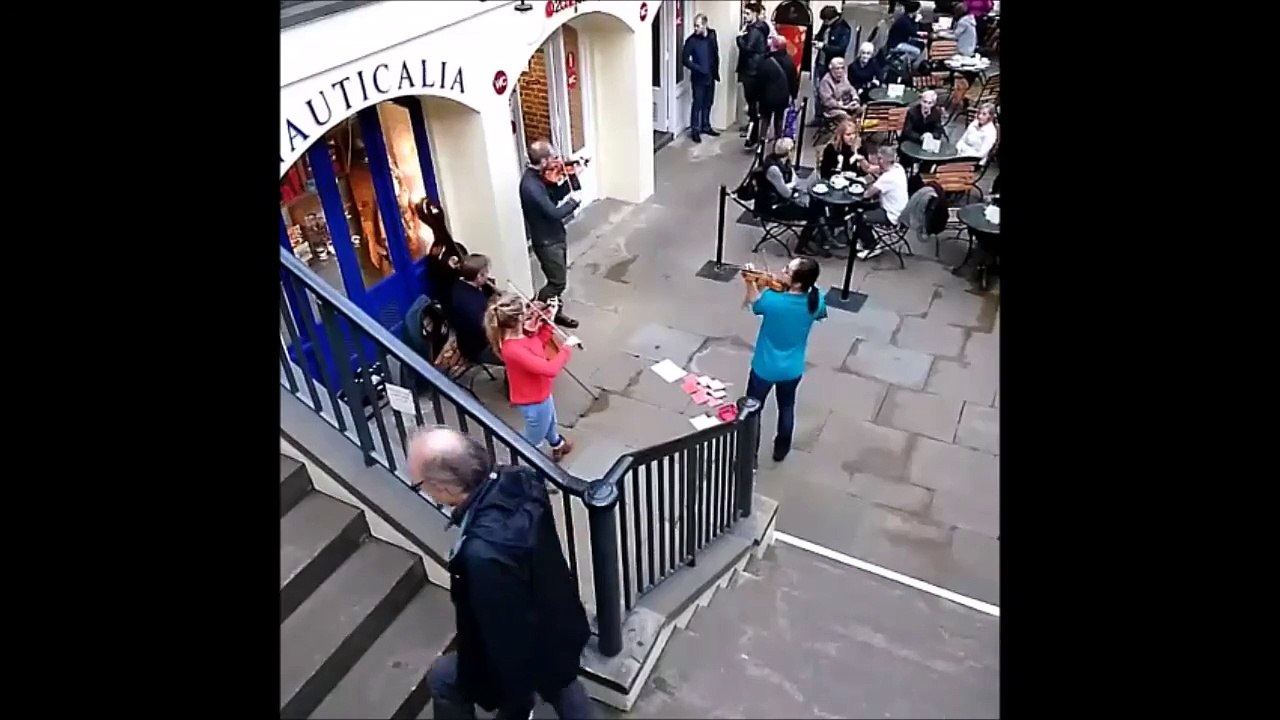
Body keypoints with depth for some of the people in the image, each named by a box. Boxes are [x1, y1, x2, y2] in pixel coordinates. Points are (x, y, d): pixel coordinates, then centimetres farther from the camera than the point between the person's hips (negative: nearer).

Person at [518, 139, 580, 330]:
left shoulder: (537, 176, 0)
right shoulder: (531, 186, -30)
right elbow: (554, 213, -30)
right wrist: (573, 201, -15)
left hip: (555, 236, 9)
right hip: (547, 241, -9)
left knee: (558, 280, 19)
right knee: (558, 282, 2)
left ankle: (554, 313, 34)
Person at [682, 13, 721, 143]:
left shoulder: (712, 35, 1)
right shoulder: (691, 40, -12)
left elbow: (716, 53, 12)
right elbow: (685, 59, -12)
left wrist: (716, 70, 6)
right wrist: (698, 69, -19)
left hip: (710, 76, 5)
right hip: (698, 78, -5)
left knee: (708, 103, 15)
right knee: (697, 104, -2)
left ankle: (705, 126, 28)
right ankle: (695, 130, 7)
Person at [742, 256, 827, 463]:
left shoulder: (771, 300, -29)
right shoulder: (816, 301, -19)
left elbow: (753, 302, -6)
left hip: (764, 368, -3)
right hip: (792, 370, 3)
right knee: (786, 408, 29)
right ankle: (781, 449, 47)